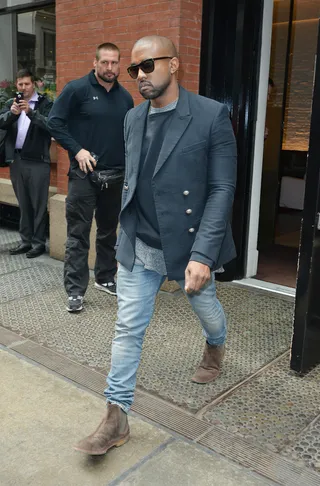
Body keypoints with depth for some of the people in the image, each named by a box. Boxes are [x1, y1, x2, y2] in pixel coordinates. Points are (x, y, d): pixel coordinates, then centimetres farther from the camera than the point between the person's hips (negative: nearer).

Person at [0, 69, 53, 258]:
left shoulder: (45, 103, 0)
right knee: (24, 204, 12)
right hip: (16, 160, 5)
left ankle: (39, 242, 10)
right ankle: (26, 241, 21)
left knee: (39, 205, 1)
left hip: (38, 161, -5)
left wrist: (30, 111, -26)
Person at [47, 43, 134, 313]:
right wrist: (77, 150, -15)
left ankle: (105, 278, 30)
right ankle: (75, 290, 4)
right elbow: (55, 122, -7)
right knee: (78, 234, -3)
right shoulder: (77, 89, -6)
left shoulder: (125, 97, 10)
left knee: (109, 231, 15)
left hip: (116, 176, 5)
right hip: (84, 175, -5)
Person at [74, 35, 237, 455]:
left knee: (206, 308, 21)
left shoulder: (212, 115, -12)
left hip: (191, 244, -3)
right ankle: (117, 418, 17)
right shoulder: (133, 118, 5)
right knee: (128, 329, 4)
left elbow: (223, 188, -15)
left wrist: (203, 254, -22)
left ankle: (216, 346, 57)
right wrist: (127, 231, 13)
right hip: (138, 247, 4)